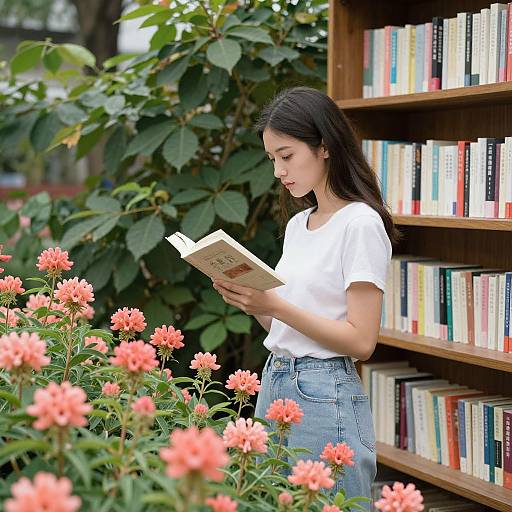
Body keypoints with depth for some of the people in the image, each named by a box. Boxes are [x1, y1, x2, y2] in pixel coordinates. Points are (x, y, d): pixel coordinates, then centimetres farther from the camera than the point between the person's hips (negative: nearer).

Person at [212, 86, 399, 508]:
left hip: (324, 397, -7)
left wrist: (275, 305, -19)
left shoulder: (361, 224, -11)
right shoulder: (298, 224, 12)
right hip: (275, 382, 7)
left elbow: (361, 341, -16)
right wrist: (250, 301, -2)